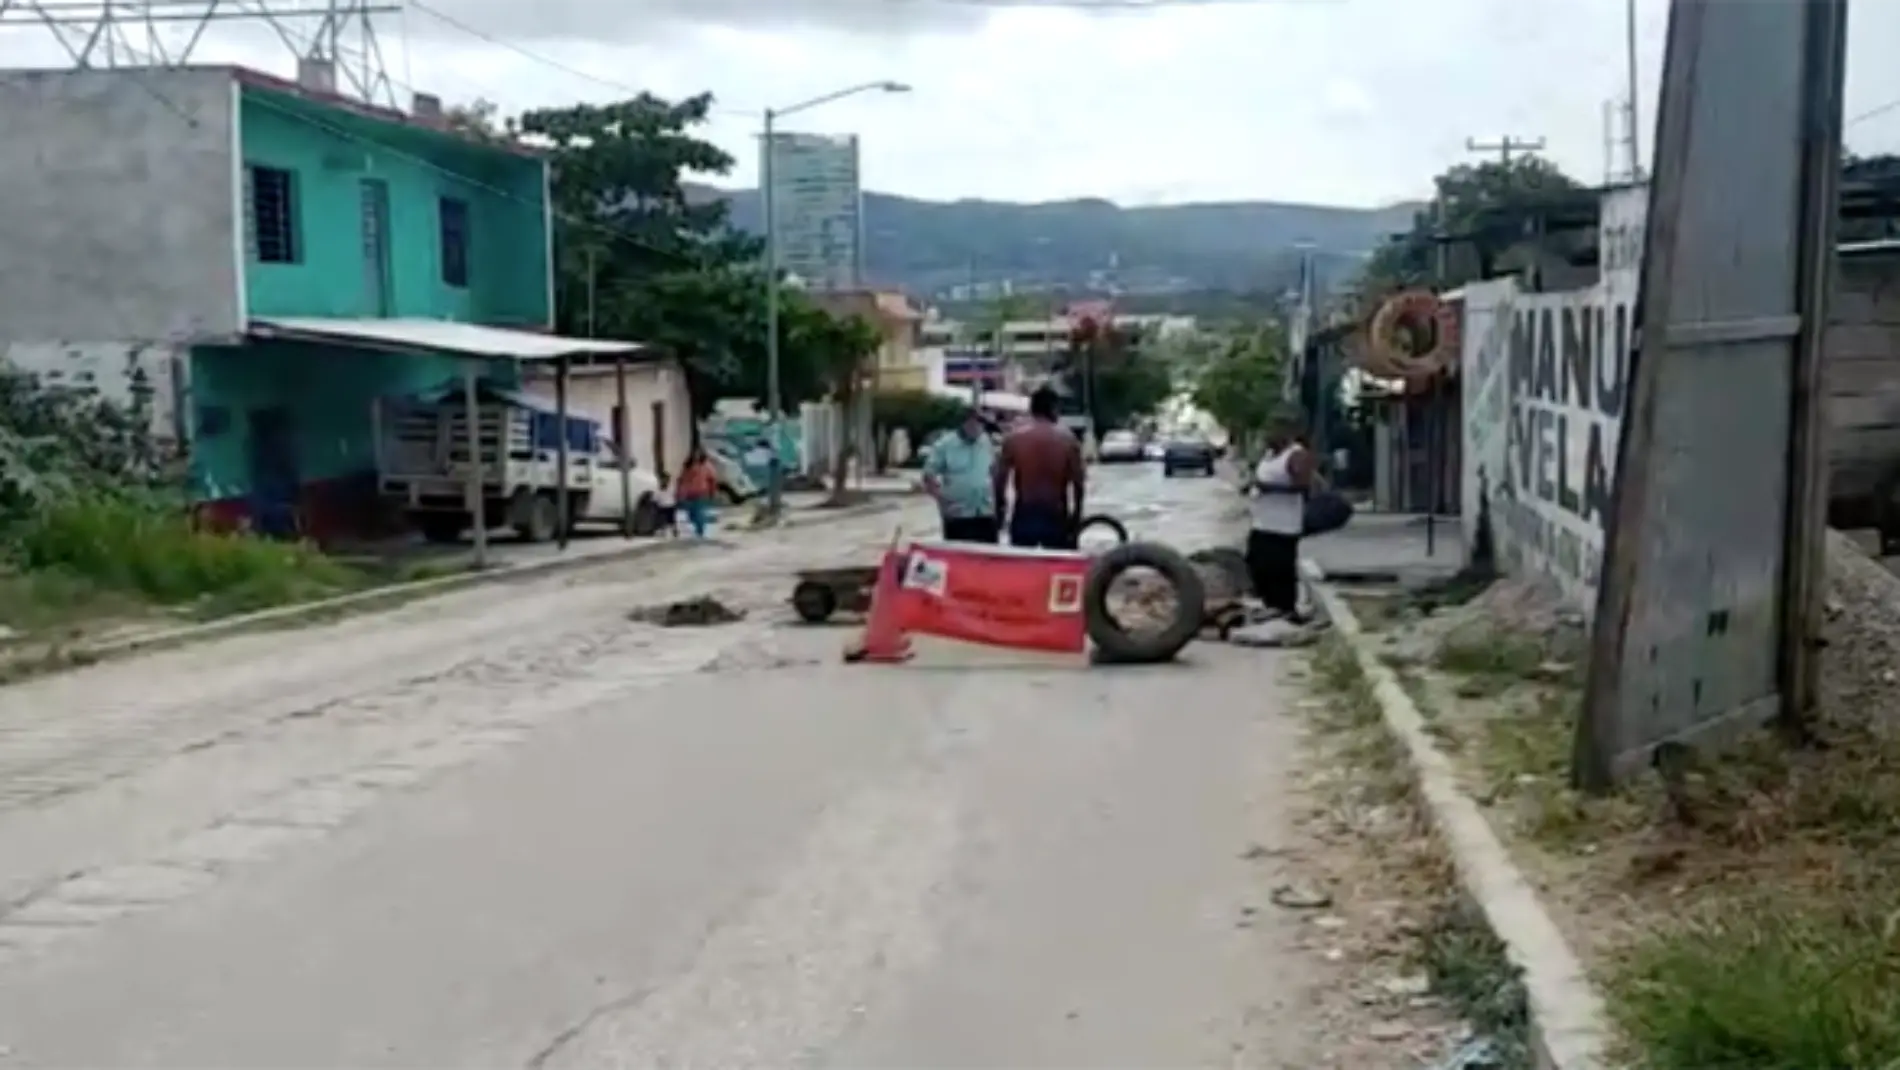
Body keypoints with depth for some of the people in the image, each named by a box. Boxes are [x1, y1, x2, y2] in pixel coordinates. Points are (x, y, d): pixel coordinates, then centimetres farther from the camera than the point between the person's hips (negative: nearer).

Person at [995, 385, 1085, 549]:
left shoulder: (1014, 438, -2)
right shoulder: (1067, 439, -3)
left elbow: (1001, 478, -1)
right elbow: (1078, 481, -3)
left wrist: (999, 507, 12)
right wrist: (1076, 515, 7)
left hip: (1024, 515, 1)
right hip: (1056, 516, 0)